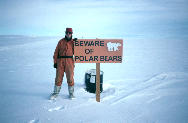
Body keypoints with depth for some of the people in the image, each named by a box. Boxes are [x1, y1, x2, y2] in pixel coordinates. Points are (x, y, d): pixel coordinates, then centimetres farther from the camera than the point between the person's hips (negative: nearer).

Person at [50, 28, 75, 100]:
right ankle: (56, 92, 17)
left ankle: (71, 93, 14)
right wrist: (55, 62, 2)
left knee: (70, 78, 1)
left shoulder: (73, 42, 10)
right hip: (60, 61, 1)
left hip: (69, 61, 0)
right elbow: (56, 52, 8)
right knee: (58, 77, 4)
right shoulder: (61, 41, 10)